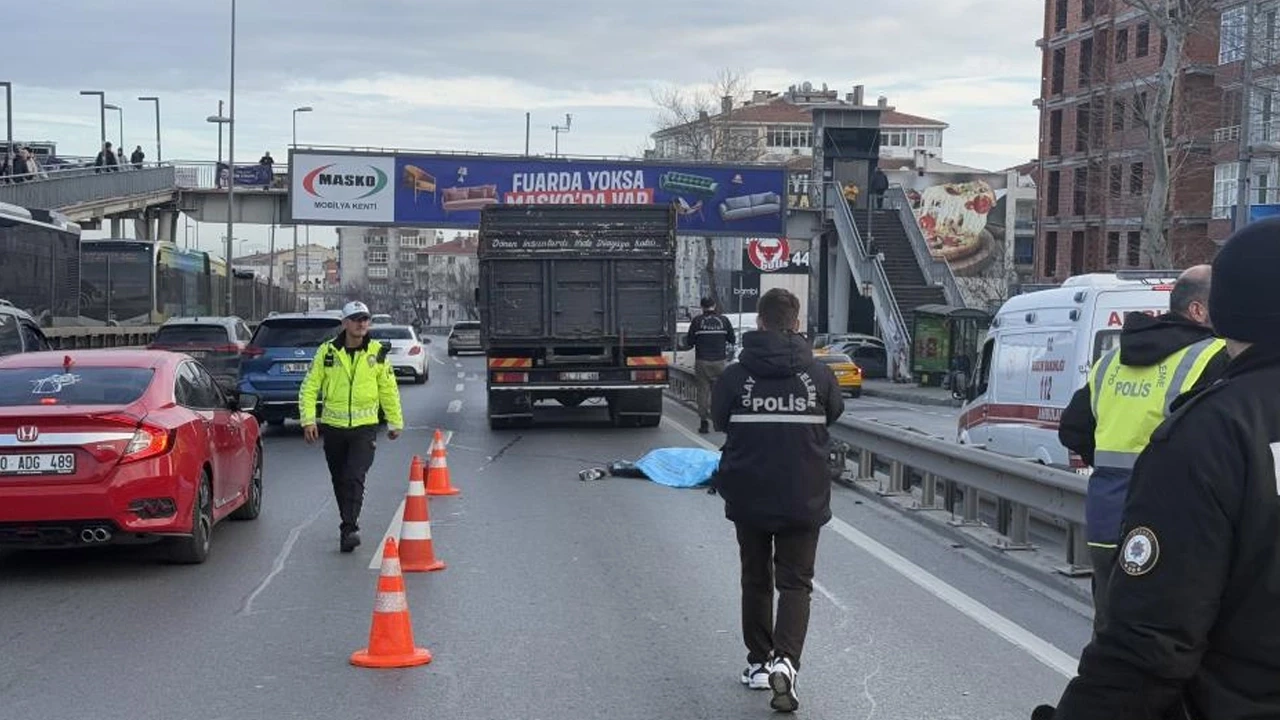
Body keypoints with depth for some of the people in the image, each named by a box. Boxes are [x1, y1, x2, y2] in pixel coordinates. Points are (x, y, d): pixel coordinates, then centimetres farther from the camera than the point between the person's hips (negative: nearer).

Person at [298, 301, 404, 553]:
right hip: (333, 427, 2)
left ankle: (348, 529, -16)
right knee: (339, 481, 12)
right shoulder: (327, 351, -1)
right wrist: (308, 419, -10)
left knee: (354, 478, -15)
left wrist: (395, 423, 14)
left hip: (364, 427, -1)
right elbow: (309, 387, 0)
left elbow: (389, 390, 11)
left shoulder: (377, 352, 1)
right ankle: (349, 525, 29)